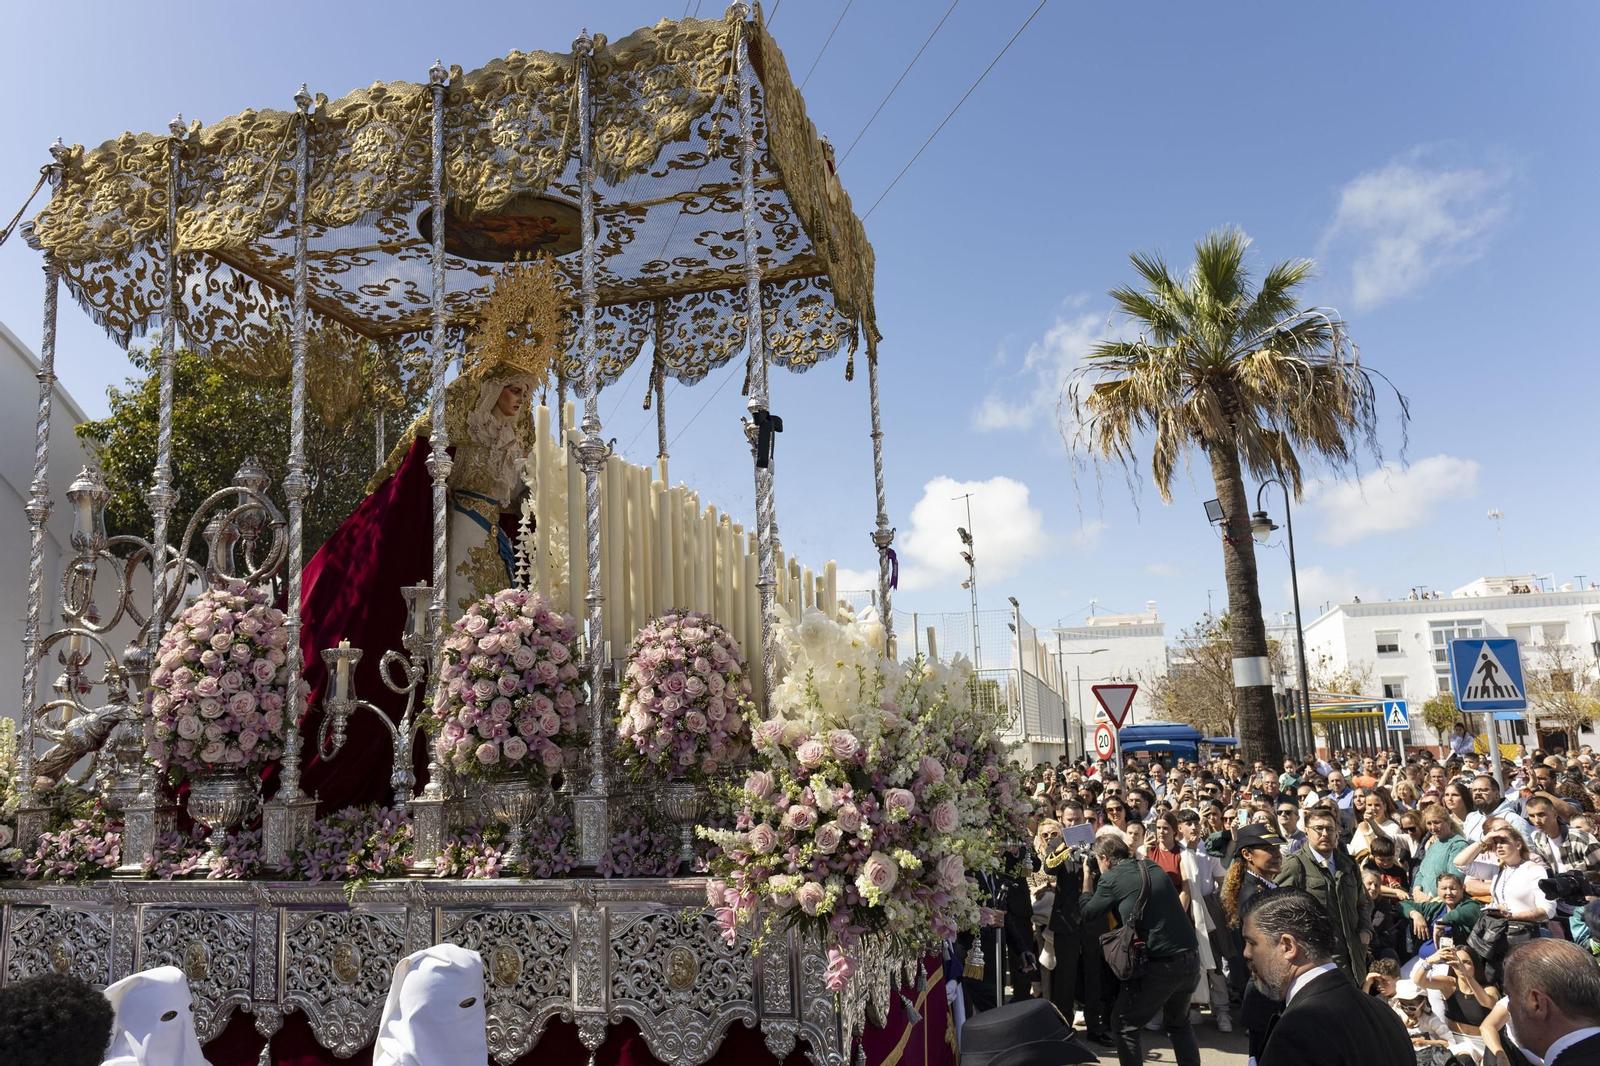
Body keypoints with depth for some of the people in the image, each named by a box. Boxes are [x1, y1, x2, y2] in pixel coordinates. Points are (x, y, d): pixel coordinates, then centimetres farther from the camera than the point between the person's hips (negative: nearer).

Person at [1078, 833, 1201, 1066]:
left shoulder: (1111, 878, -5)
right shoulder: (1153, 868, 12)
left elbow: (1087, 913, 7)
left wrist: (1087, 879, 19)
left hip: (1159, 964, -6)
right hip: (1191, 959, 7)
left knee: (1124, 1024, 11)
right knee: (1178, 1023, 28)